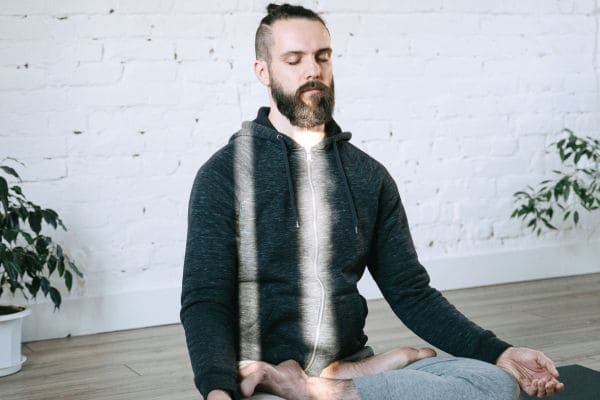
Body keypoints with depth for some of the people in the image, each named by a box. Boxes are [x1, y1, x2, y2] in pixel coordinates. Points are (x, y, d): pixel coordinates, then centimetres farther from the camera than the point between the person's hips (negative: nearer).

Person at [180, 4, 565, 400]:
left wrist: (498, 352, -4)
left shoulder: (370, 176, 11)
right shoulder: (224, 173, -2)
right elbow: (205, 301, -7)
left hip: (351, 361, 7)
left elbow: (410, 291, 11)